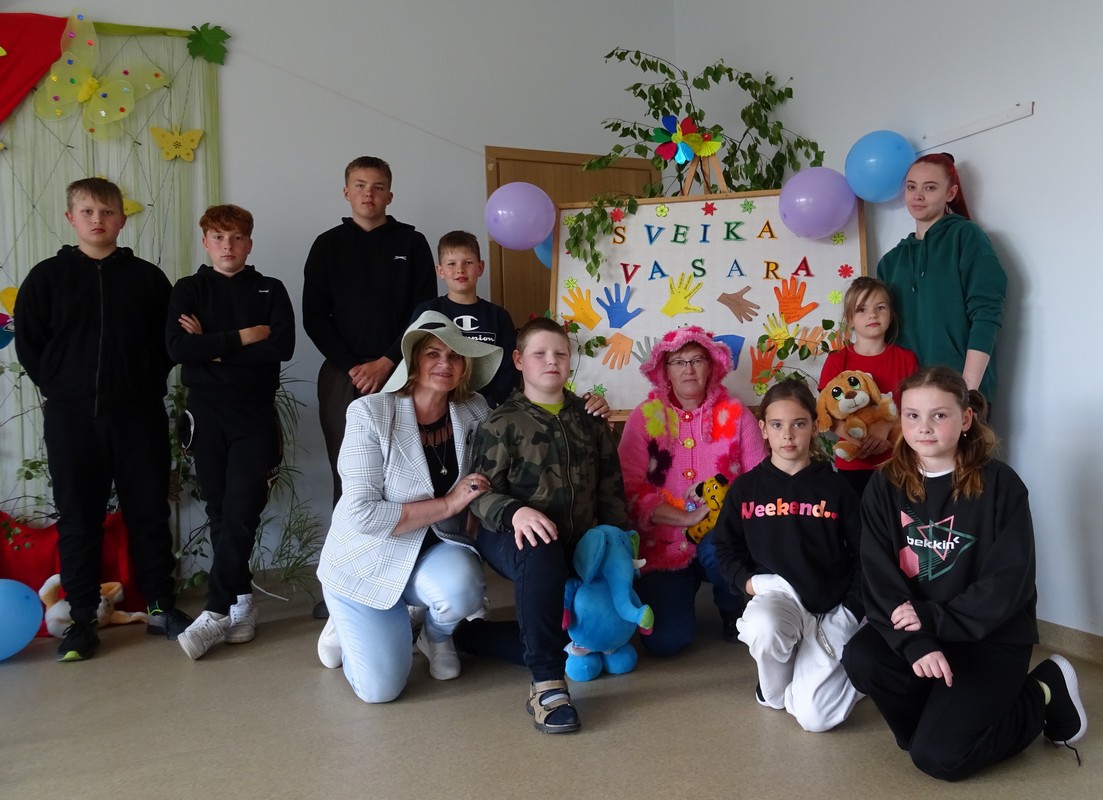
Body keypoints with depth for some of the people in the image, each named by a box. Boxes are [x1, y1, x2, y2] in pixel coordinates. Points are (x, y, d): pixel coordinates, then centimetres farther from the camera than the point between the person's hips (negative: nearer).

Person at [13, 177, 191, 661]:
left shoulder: (147, 277, 6)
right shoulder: (47, 277, 6)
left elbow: (168, 340, 7)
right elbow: (28, 343, 7)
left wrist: (149, 386, -2)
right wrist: (60, 389, 0)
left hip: (137, 413, 0)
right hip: (71, 418, 0)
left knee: (149, 512, 6)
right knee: (77, 519, 5)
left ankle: (161, 606, 18)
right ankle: (82, 619, 15)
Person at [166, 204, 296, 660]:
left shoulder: (270, 291, 8)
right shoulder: (189, 290, 9)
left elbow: (283, 347, -9)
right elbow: (177, 347, -8)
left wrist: (213, 346, -9)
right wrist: (242, 338, -11)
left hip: (255, 412, -1)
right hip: (207, 411, 2)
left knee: (242, 512, -9)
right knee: (220, 512, 5)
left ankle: (218, 611, -2)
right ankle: (241, 603, 15)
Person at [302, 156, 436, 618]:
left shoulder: (411, 244, 8)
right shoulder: (328, 246, 11)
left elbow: (425, 311, 2)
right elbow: (314, 316, 5)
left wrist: (386, 363, -8)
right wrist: (352, 366, -7)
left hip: (397, 374, -1)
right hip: (342, 376, 1)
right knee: (347, 478, 1)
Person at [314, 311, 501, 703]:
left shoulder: (474, 413, -9)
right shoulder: (370, 413, -21)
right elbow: (363, 514, -26)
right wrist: (449, 503, -26)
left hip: (435, 552, 3)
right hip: (367, 561, -2)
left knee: (461, 590, -33)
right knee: (380, 689, -7)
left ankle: (437, 635, 7)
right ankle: (348, 624, 28)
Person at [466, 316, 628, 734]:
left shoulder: (590, 419, 10)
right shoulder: (502, 422, -4)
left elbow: (611, 487, 13)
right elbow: (482, 492, -12)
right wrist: (514, 513, -32)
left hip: (577, 543, 6)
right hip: (515, 538, -6)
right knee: (543, 555, -40)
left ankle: (478, 635, 14)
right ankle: (547, 683, -31)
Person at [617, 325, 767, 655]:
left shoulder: (735, 414, 3)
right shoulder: (645, 416, 0)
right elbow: (631, 489, -9)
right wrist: (687, 518, -19)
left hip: (723, 538, 0)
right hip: (664, 544, 0)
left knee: (717, 548, -36)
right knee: (665, 640, -15)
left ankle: (734, 612, -1)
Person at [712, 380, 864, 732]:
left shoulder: (835, 488, 1)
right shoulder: (746, 487, 4)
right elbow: (726, 548, 11)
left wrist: (851, 610, -4)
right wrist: (747, 581, -6)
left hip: (830, 606, -1)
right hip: (776, 593, 1)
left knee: (814, 716, -17)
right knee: (762, 628, -38)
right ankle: (775, 689, -1)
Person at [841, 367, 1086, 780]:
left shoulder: (1000, 485, -11)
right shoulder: (885, 486, -3)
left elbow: (1007, 585, -14)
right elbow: (879, 579, -11)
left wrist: (933, 619, -22)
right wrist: (916, 642, -26)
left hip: (992, 638, -3)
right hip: (915, 626, 3)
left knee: (937, 756, -15)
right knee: (860, 659, -27)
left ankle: (1042, 695, 10)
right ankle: (942, 715, 3)